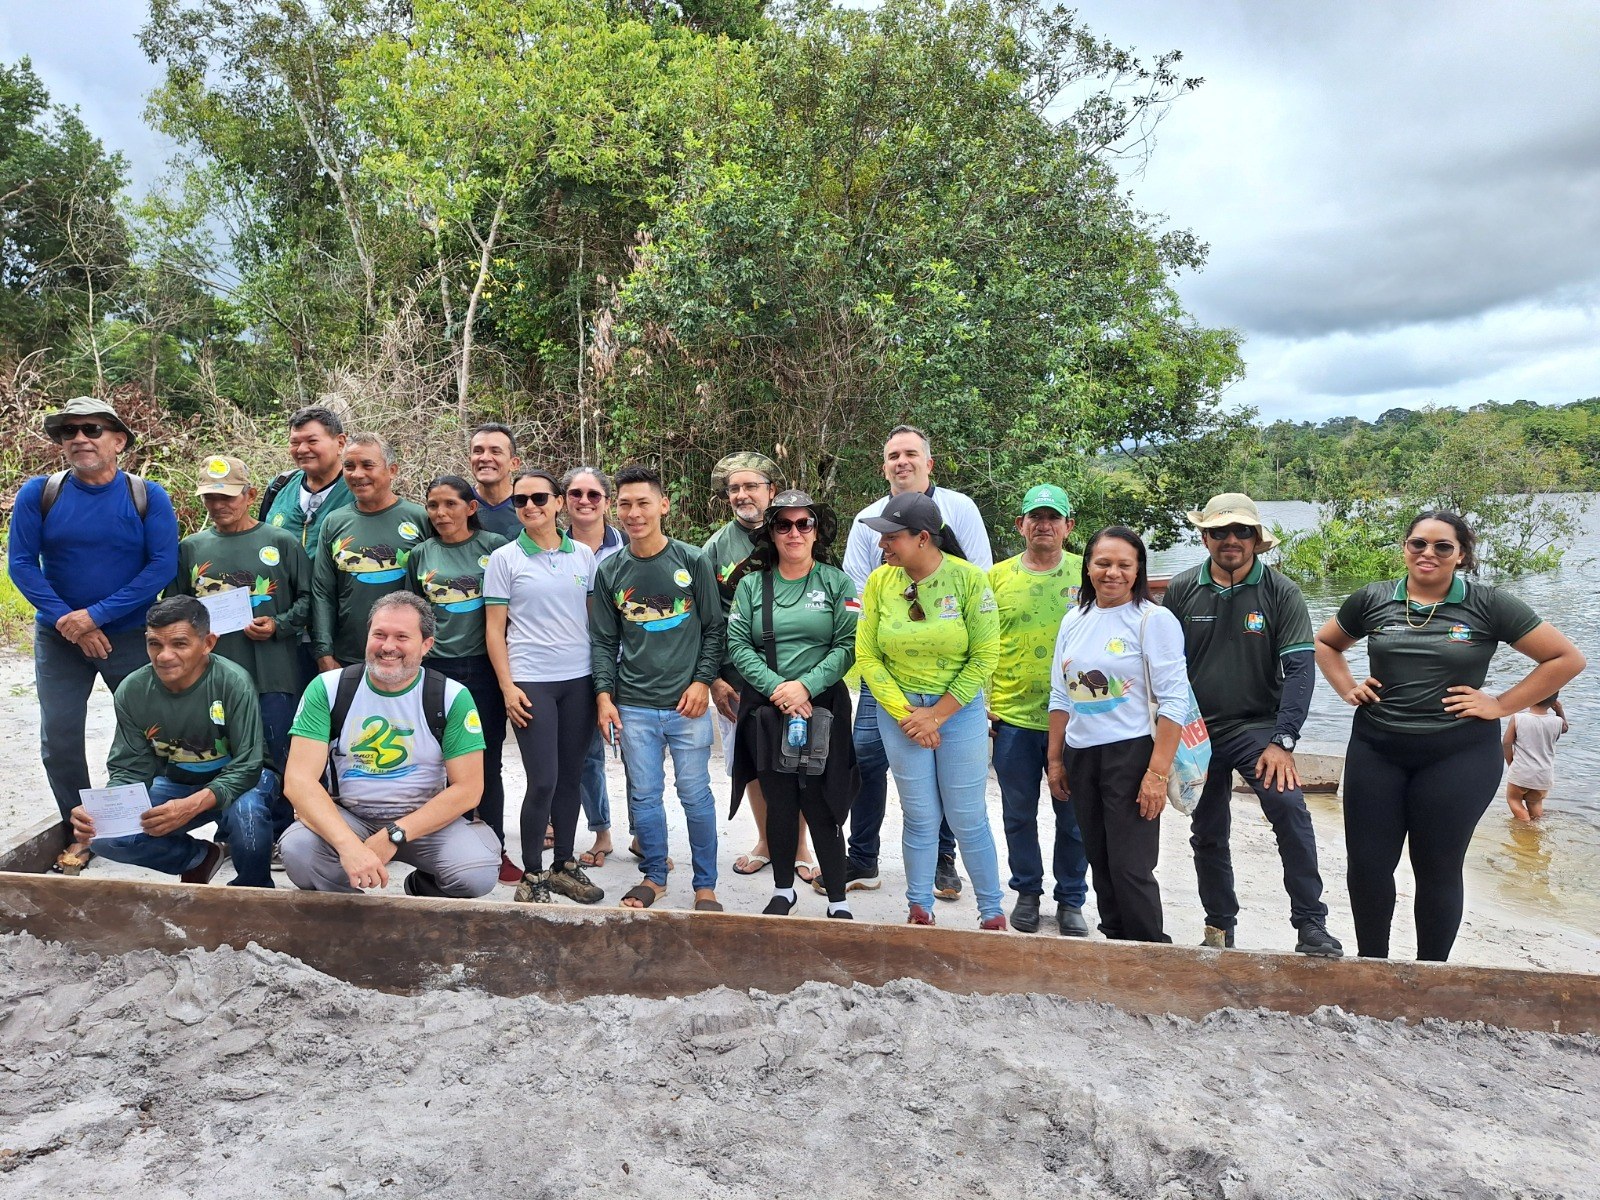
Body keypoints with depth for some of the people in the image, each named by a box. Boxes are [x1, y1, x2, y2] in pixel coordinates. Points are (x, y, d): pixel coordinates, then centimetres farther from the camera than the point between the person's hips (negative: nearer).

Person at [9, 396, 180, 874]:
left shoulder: (148, 497, -8)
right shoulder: (39, 493, -3)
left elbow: (162, 566, -14)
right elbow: (21, 563, -6)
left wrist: (95, 614, -19)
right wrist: (66, 621, -16)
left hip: (132, 637, -2)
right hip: (59, 640, 2)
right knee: (59, 739, 6)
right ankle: (80, 831, 22)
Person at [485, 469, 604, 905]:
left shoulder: (583, 555, 7)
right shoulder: (504, 559, 0)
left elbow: (596, 617, 11)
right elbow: (495, 629, -1)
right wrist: (507, 686, -8)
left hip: (579, 680, 3)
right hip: (531, 682, -3)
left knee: (571, 777, 9)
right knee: (543, 781, -5)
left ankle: (564, 865, 24)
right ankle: (531, 877, 10)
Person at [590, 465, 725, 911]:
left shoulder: (693, 561, -1)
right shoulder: (609, 571, 5)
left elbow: (714, 628, 1)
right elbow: (604, 640, 8)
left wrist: (702, 681, -7)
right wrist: (604, 694, -1)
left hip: (687, 704, -2)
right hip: (633, 706, 2)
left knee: (696, 796, 4)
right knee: (643, 796, 9)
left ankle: (705, 885, 18)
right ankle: (654, 876, 27)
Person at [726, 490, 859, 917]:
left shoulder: (837, 583, 3)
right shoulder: (751, 584, 8)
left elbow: (848, 645, -5)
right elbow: (738, 645, -1)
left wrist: (805, 685, -17)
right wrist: (776, 687, -14)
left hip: (822, 707, -2)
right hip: (765, 710, 2)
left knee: (820, 806, -2)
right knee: (779, 803, 9)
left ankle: (838, 902, 10)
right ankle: (783, 890, 27)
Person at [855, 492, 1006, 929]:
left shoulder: (969, 579, -11)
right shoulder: (880, 581, -4)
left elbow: (984, 657, -9)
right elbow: (867, 655, -3)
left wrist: (937, 715, -11)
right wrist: (905, 714, -10)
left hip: (960, 709, -2)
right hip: (899, 711, 2)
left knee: (967, 819, 6)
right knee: (920, 818, 9)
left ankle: (992, 913, 24)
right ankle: (920, 910, 25)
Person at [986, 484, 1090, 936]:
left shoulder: (1087, 574, 1)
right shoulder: (998, 576, 3)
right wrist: (983, 703, 0)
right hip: (1011, 716, 1)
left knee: (1073, 816, 10)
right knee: (1019, 814, 13)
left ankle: (1071, 899, 26)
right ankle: (1027, 891, 30)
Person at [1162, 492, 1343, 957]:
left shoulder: (1280, 592, -7)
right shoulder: (1181, 590, -1)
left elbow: (1299, 668, -12)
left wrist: (1283, 741, -19)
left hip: (1257, 727, -3)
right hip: (1198, 730, 3)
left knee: (1288, 806, -25)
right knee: (1207, 834, 12)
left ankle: (1311, 926, -13)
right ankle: (1219, 927, 30)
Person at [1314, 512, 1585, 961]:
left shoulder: (1488, 604, -4)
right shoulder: (1372, 599, 3)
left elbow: (1566, 658, -1)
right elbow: (1325, 644, 20)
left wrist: (1501, 704, -6)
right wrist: (1348, 688, 5)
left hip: (1459, 758, -2)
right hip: (1376, 752, 2)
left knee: (1438, 871, 9)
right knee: (1366, 865, 5)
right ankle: (1370, 968, 25)